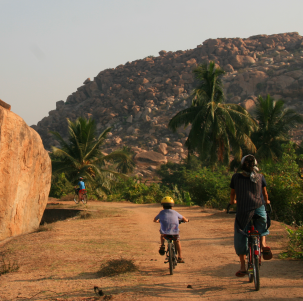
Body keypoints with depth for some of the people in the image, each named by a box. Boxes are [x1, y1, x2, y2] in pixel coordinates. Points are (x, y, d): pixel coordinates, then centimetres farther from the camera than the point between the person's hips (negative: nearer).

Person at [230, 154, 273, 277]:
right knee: (261, 227, 32)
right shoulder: (260, 177, 8)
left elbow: (232, 193, 20)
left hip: (243, 211, -1)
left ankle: (243, 267, 11)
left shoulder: (236, 177, 6)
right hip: (259, 208, 1)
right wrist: (266, 201, 43)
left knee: (240, 238, 12)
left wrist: (233, 201, 42)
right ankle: (263, 244, 5)